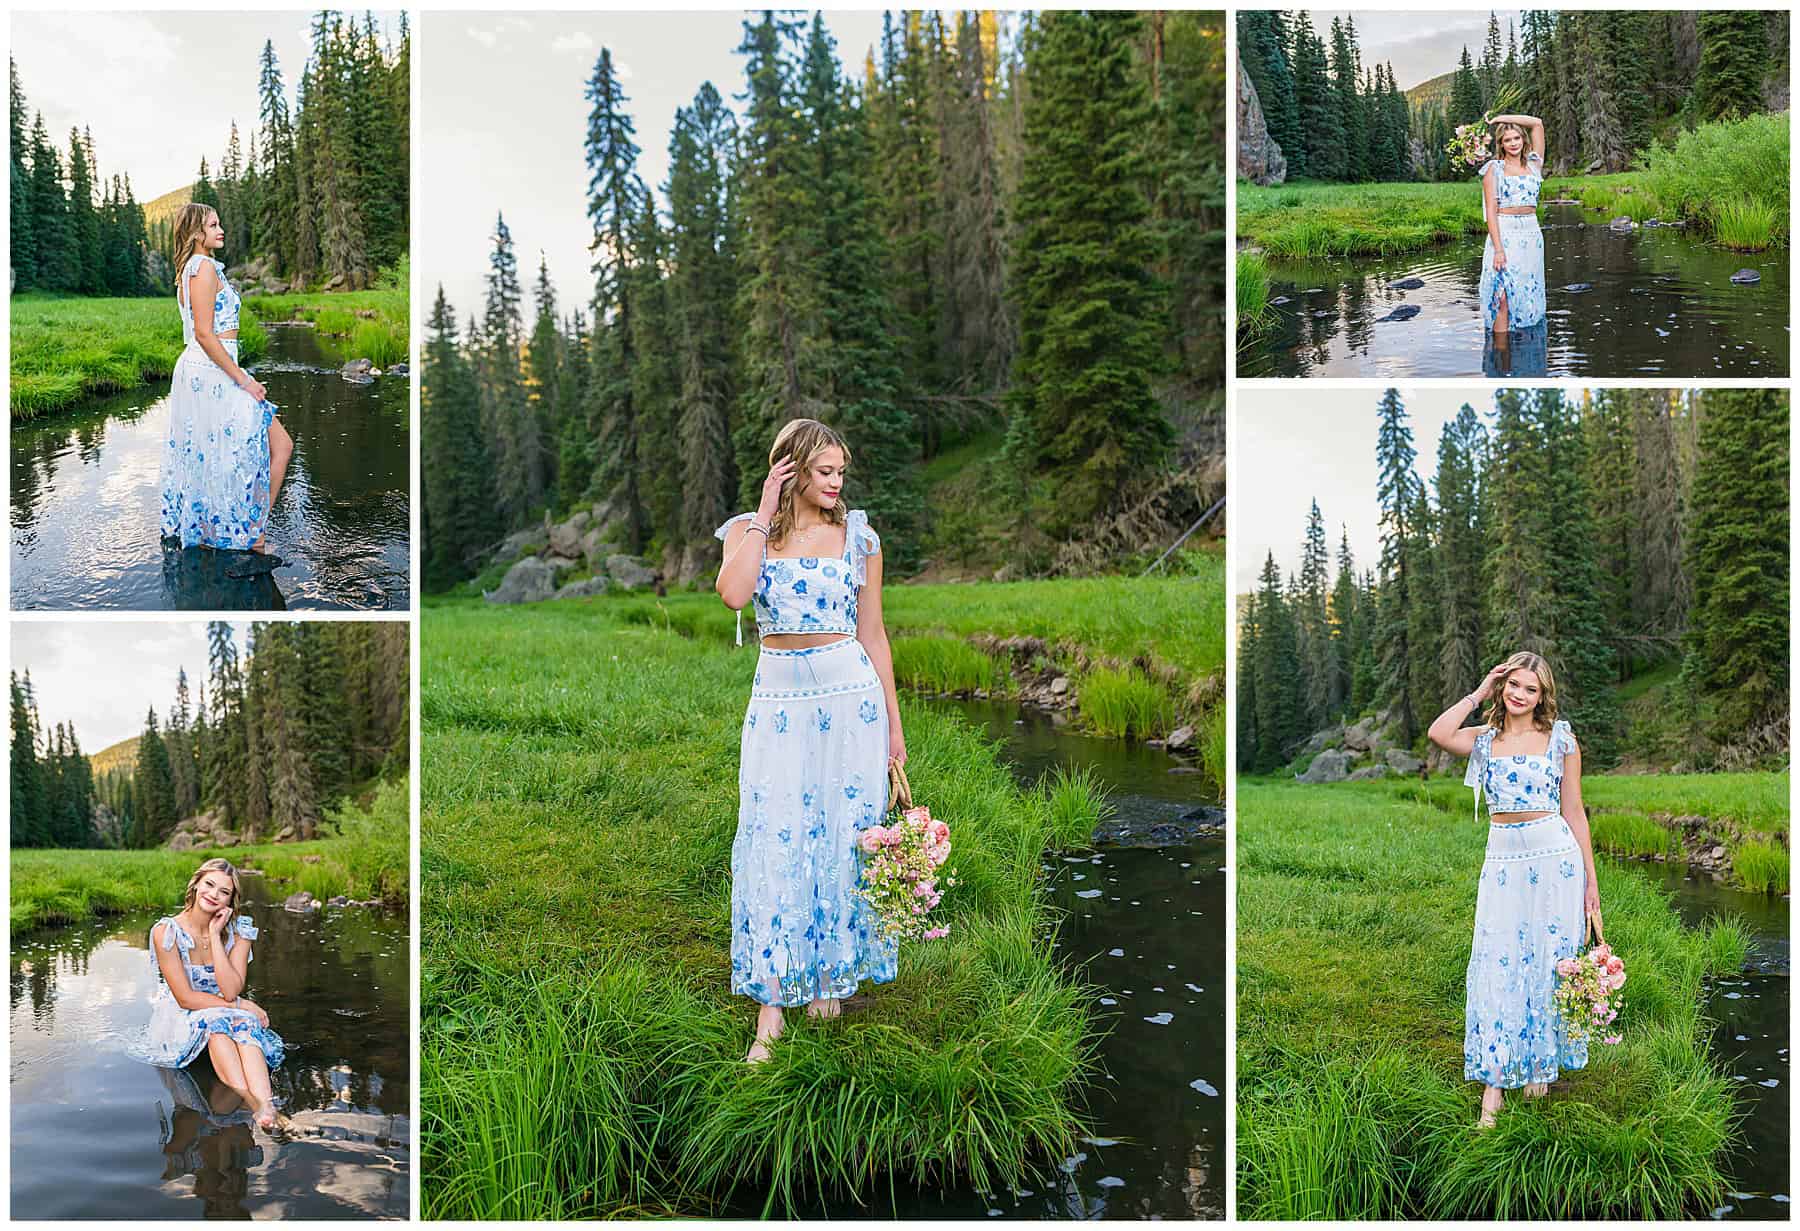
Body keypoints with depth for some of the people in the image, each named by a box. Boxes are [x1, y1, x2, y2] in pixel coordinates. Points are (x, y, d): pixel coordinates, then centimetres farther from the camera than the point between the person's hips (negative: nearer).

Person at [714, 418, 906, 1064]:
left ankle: (828, 972, 21)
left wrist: (893, 721, 8)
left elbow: (872, 633, 9)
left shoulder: (857, 535, 4)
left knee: (842, 836, 3)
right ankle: (772, 1001, -3)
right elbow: (733, 593, -20)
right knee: (775, 839, -6)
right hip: (779, 701, -1)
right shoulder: (749, 529, 2)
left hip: (851, 698, 1)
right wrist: (765, 514, -13)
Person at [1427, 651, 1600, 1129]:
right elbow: (1438, 734, -16)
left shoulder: (1560, 738, 3)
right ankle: (1495, 1079, 0)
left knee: (1548, 961, 5)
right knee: (1497, 964, -4)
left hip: (1555, 861, -1)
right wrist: (1479, 695, -4)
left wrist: (1591, 880, 3)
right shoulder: (1484, 739, 7)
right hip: (1502, 864, 1)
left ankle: (1541, 1063, 22)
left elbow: (1574, 812, 4)